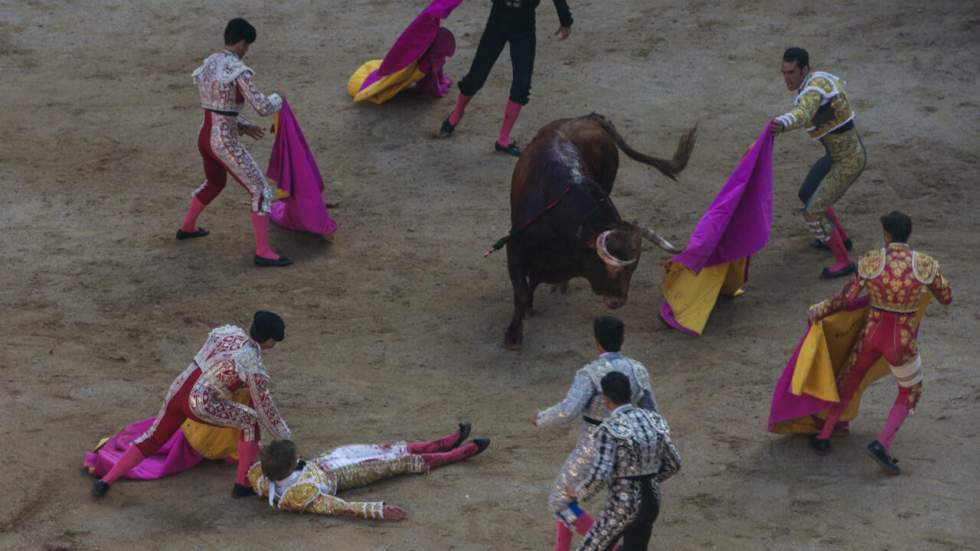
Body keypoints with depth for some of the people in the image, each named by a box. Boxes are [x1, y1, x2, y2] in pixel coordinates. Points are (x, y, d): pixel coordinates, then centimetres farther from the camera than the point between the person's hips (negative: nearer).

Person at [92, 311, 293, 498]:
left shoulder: (230, 331, 6)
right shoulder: (254, 368, -13)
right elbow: (265, 408, -3)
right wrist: (285, 439, 12)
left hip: (177, 390, 7)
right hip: (200, 405, -7)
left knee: (151, 440, 24)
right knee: (251, 421, 11)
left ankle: (105, 482, 17)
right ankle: (242, 484, 16)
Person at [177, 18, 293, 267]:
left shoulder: (207, 65, 7)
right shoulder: (239, 71, -22)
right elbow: (263, 108, -22)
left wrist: (243, 127, 17)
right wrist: (276, 99, 2)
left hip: (205, 138, 8)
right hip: (226, 145, -8)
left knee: (214, 183, 37)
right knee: (262, 191, -1)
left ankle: (186, 227, 52)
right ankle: (263, 252, -3)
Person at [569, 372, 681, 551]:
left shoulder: (609, 430, -18)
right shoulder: (653, 420, 3)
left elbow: (598, 476, -26)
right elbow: (673, 464, 11)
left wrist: (579, 492, -4)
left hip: (623, 507, -7)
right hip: (650, 503, 7)